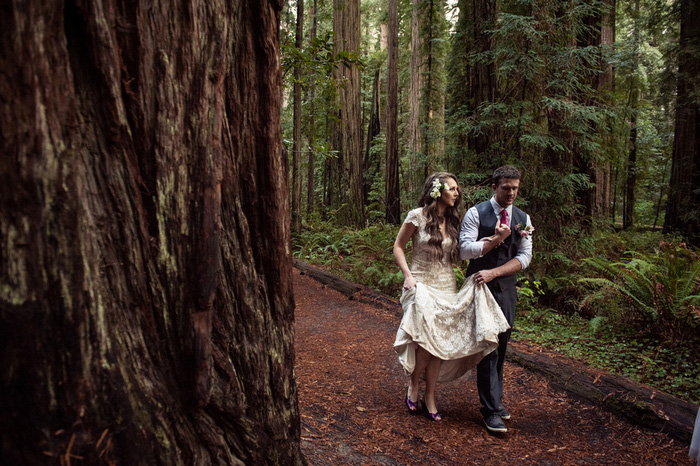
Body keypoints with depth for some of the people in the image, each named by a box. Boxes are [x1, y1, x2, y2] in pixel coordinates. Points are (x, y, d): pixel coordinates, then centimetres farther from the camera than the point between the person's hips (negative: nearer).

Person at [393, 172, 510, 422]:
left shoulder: (452, 220, 9)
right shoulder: (418, 216, -6)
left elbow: (458, 253, 8)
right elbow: (398, 246, 0)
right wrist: (408, 276, -11)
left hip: (446, 287, 5)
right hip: (422, 285, -5)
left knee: (437, 342, 3)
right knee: (426, 339, -17)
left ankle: (429, 397, 15)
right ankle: (414, 385, 9)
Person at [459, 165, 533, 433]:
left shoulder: (522, 219, 8)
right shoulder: (476, 213, -5)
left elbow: (524, 257, 1)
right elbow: (465, 250, -12)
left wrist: (494, 272, -12)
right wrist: (496, 239, -18)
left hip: (506, 288, 5)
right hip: (480, 287, -4)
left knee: (501, 346, 12)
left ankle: (495, 399, 27)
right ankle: (491, 409, 1)